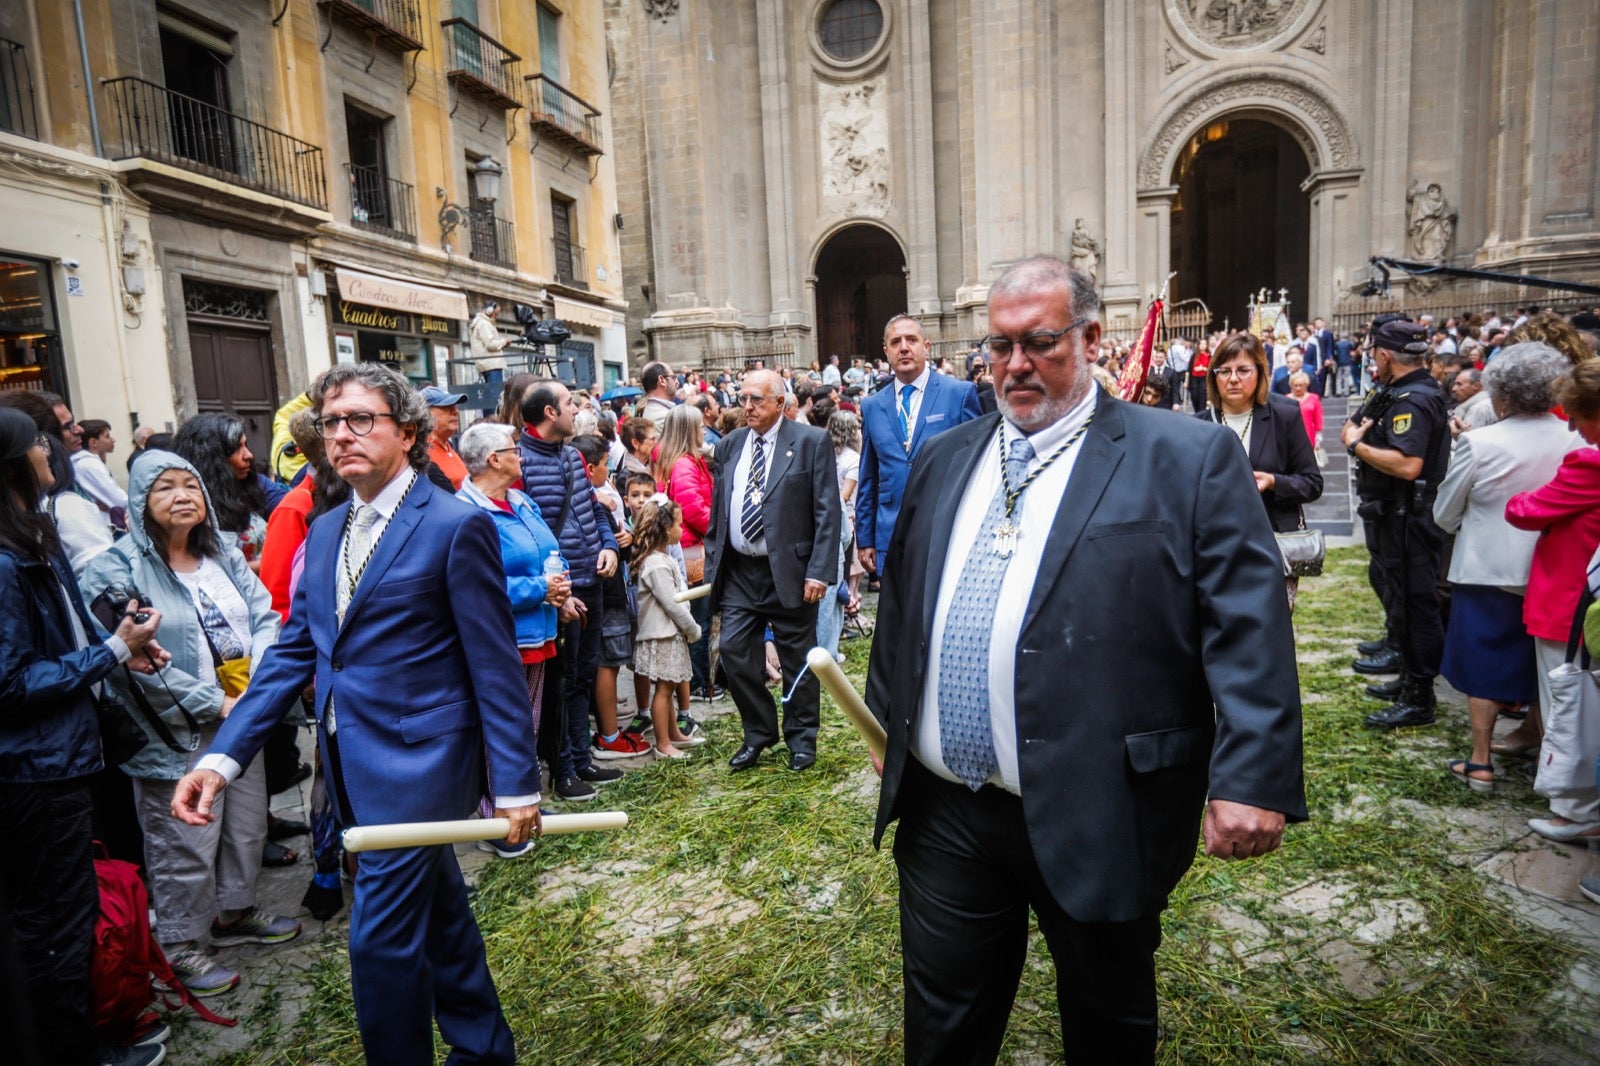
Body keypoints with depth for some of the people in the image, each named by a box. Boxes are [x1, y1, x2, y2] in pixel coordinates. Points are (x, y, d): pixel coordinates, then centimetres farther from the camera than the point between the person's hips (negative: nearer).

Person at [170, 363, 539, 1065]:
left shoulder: (456, 525, -13)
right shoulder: (324, 532, 9)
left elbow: (495, 665, -14)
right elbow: (292, 651, 9)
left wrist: (516, 783, -14)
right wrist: (222, 757, 0)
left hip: (418, 763, -8)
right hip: (353, 765, 8)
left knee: (382, 939, -2)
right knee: (437, 912, 21)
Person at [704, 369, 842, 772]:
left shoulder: (812, 441, -5)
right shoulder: (729, 446, 10)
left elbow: (828, 512, -9)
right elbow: (717, 511, 14)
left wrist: (819, 570, -16)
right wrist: (713, 564, 9)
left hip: (789, 570, -4)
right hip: (739, 572, 4)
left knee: (798, 658, 7)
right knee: (734, 652, 2)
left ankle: (801, 739, 25)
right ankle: (758, 734, 22)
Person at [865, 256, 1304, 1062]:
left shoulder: (1189, 459, -7)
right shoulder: (944, 460, 8)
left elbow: (1248, 627, -12)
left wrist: (1252, 779, -19)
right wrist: (887, 724, 18)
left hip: (1099, 821, -3)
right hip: (943, 814, 4)